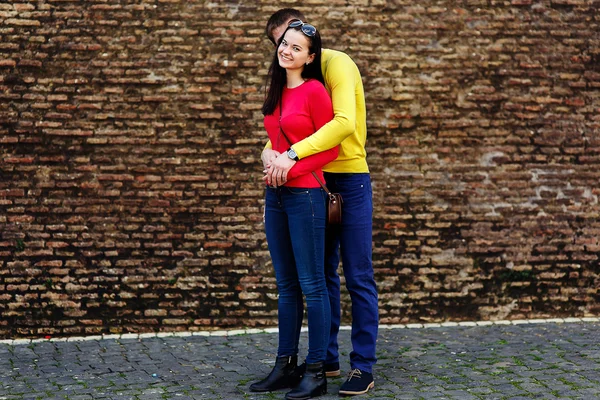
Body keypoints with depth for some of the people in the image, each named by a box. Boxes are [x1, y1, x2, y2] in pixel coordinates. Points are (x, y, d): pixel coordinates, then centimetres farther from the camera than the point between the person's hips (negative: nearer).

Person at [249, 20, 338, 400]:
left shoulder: (315, 91, -8)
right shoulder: (277, 92, 13)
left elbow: (331, 148, -10)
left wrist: (291, 168, -15)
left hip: (305, 194, -8)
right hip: (276, 195, 8)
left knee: (311, 284, -3)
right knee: (286, 285, 12)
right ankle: (286, 365, 19)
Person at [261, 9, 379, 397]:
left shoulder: (337, 64, -11)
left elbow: (345, 122, -27)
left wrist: (293, 154, -34)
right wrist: (270, 151, -17)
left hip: (349, 179, -7)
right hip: (316, 183, 7)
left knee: (359, 278, -2)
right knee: (322, 274, 12)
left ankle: (364, 367, 2)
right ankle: (327, 358, 21)